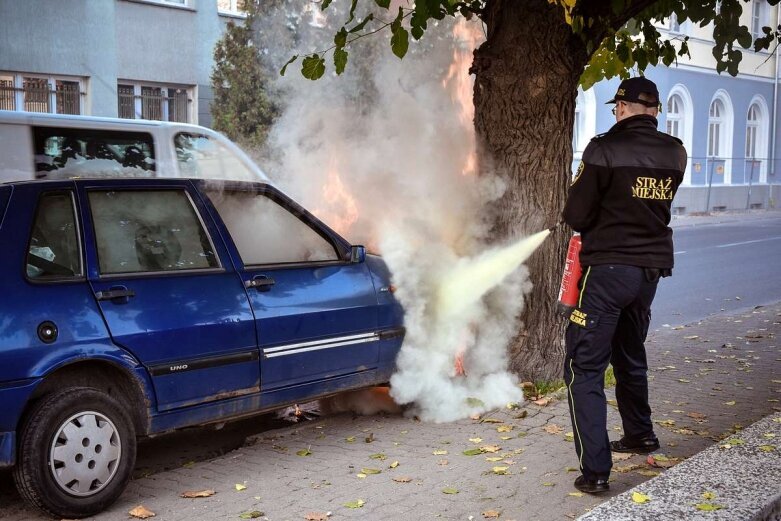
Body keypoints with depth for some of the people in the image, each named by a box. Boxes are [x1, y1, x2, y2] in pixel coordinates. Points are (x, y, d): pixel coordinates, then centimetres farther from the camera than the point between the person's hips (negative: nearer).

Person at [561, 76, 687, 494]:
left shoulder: (604, 150, -14)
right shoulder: (675, 154, 5)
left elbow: (575, 216, -10)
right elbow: (656, 204, 13)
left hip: (608, 268, -7)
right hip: (652, 267, 7)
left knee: (584, 368, -2)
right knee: (630, 355, 26)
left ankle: (595, 469, -8)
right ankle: (640, 434, 42)